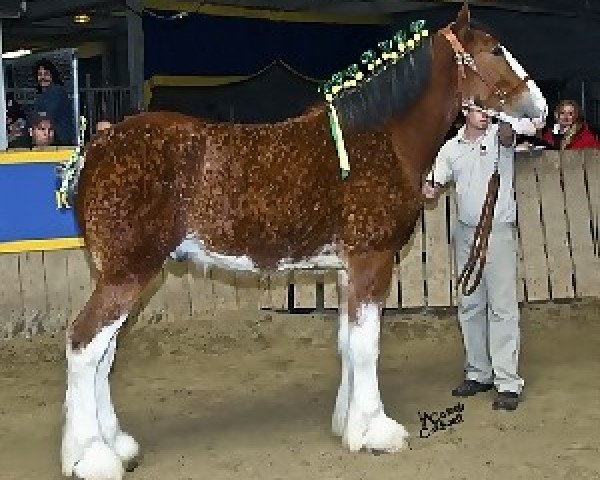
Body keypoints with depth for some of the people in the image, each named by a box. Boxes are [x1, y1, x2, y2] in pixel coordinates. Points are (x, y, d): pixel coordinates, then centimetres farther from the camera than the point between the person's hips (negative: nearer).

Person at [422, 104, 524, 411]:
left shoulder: (497, 136, -2)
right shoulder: (451, 148, 9)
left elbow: (507, 133, -26)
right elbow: (433, 185, 9)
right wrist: (429, 190, -14)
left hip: (499, 230, -5)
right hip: (466, 231, 5)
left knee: (502, 307, -7)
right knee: (469, 307, 11)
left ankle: (508, 382, -5)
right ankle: (478, 373, 22)